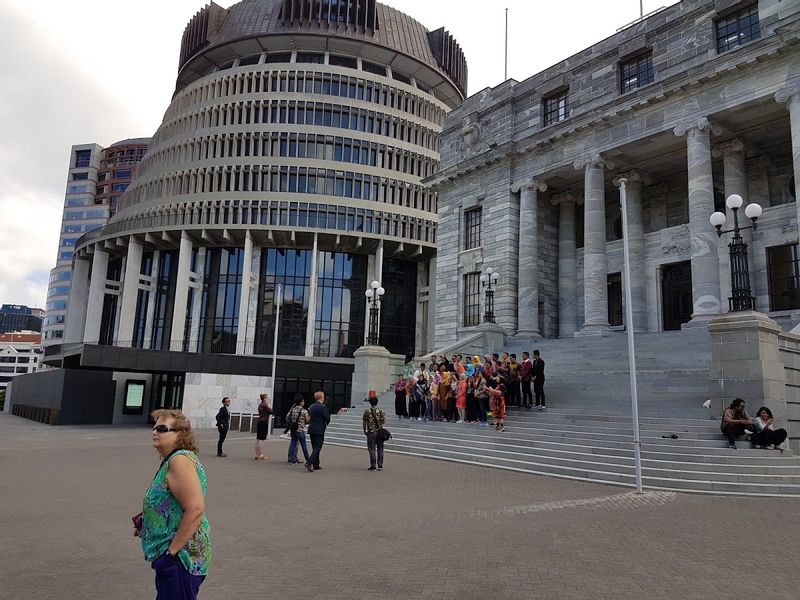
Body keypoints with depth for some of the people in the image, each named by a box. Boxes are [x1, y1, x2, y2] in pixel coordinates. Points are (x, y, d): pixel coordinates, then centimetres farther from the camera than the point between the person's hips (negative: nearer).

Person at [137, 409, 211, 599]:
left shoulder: (180, 460, -21)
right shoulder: (171, 460, 10)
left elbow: (196, 508, -29)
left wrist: (172, 549, -22)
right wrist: (146, 523, 11)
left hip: (180, 557, -10)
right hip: (171, 556, 10)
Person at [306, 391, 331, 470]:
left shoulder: (311, 406, 9)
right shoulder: (323, 407, -13)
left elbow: (309, 417, 14)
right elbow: (328, 419, -11)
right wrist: (326, 424, 9)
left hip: (311, 429, 8)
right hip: (319, 430, -7)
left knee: (315, 448, 15)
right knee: (317, 448, -3)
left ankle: (316, 465, 20)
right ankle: (309, 463, -15)